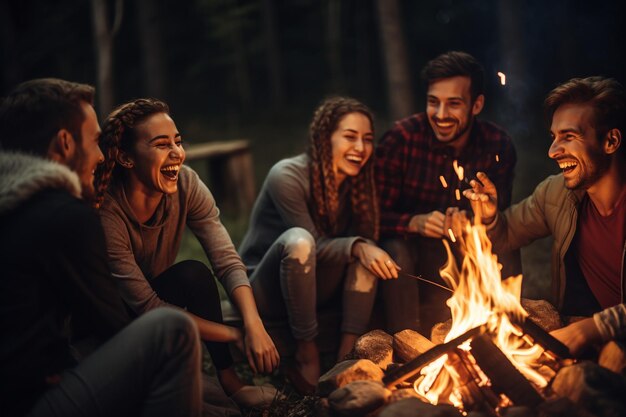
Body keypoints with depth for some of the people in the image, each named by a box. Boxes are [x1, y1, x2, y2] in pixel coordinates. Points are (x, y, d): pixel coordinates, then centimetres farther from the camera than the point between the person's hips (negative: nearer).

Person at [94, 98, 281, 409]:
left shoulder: (186, 184, -18)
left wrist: (254, 325, -38)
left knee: (195, 274, -25)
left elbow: (227, 261, -21)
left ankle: (228, 378, -10)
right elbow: (146, 307, -29)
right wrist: (236, 336, -28)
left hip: (158, 290, 4)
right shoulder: (105, 214, -32)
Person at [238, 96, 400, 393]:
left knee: (367, 249, -18)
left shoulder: (354, 181, -2)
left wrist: (366, 249, -24)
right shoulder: (288, 176, -22)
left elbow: (364, 241, -2)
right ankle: (306, 353, -25)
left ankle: (347, 353, -21)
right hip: (266, 290, -6)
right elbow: (313, 245, -22)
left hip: (311, 284, 6)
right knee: (298, 239, -35)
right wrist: (357, 246, -38)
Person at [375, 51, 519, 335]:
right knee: (394, 250, -33)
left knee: (506, 255, -25)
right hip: (411, 248, -2)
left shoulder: (498, 147, -6)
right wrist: (415, 222, -34)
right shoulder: (401, 138, -15)